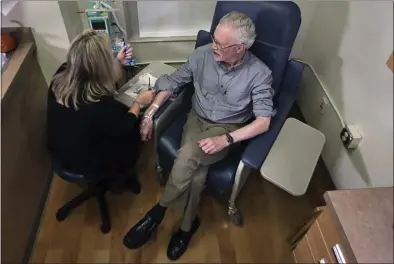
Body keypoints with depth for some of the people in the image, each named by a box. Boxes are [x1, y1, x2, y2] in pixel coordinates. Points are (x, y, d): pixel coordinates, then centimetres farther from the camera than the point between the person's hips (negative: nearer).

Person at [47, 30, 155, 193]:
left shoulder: (61, 75, -18)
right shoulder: (100, 105, -39)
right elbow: (124, 127, -18)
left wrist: (118, 62, 5)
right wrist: (139, 102, -5)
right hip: (87, 164, -6)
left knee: (121, 113, 20)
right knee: (134, 128, 12)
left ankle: (120, 175, 38)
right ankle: (125, 177, 36)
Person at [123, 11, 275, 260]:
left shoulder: (260, 74, -16)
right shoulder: (203, 54, -7)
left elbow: (263, 122, -17)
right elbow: (173, 81, 3)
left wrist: (226, 140, -29)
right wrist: (150, 113, -6)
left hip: (228, 129, -3)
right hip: (197, 119, 3)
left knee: (188, 155, -32)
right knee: (196, 171, -26)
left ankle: (158, 212, -7)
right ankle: (188, 224, 2)